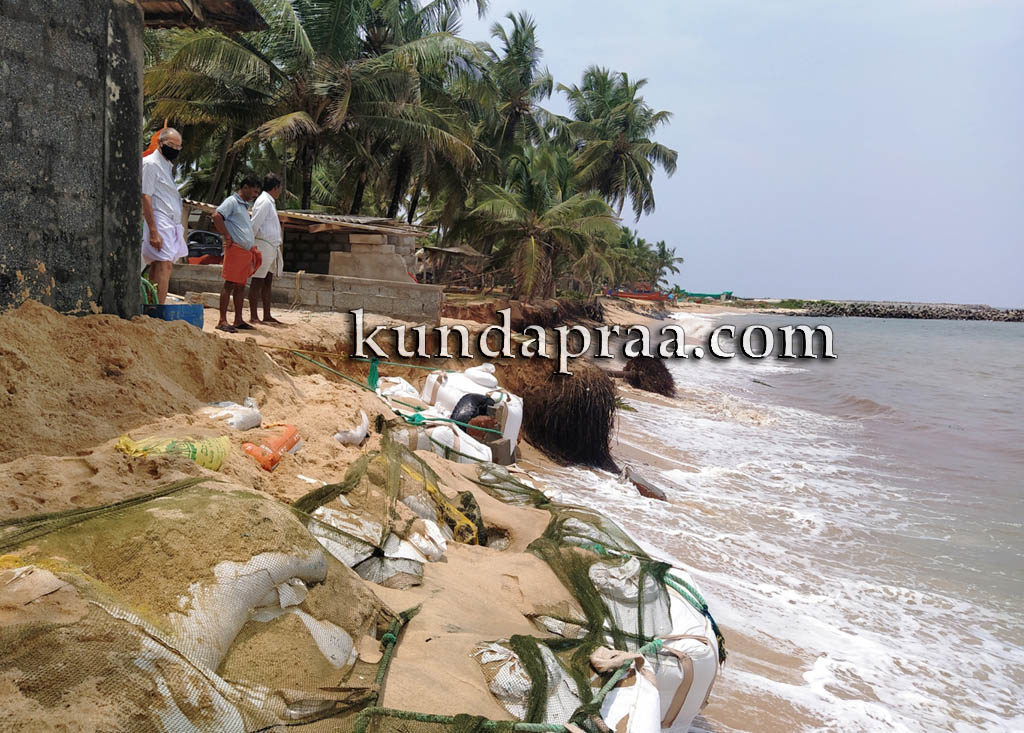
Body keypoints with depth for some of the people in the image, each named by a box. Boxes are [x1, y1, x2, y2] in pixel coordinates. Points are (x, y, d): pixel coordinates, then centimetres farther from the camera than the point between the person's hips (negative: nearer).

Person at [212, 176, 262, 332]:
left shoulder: (245, 205, 22)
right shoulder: (232, 201, -5)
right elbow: (217, 216, -20)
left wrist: (253, 247, 20)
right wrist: (227, 237, -17)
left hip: (247, 251, 9)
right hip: (235, 249, -9)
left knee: (241, 285, 10)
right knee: (229, 284, -8)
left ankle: (238, 320, 15)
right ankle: (222, 321, -7)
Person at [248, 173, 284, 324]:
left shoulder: (270, 202, 19)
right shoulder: (264, 201, -12)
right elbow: (255, 224, -17)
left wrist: (278, 240, 19)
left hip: (272, 247, 10)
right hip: (263, 245, -10)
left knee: (267, 281, 10)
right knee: (258, 281, -5)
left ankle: (267, 316, 14)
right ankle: (253, 316, -2)